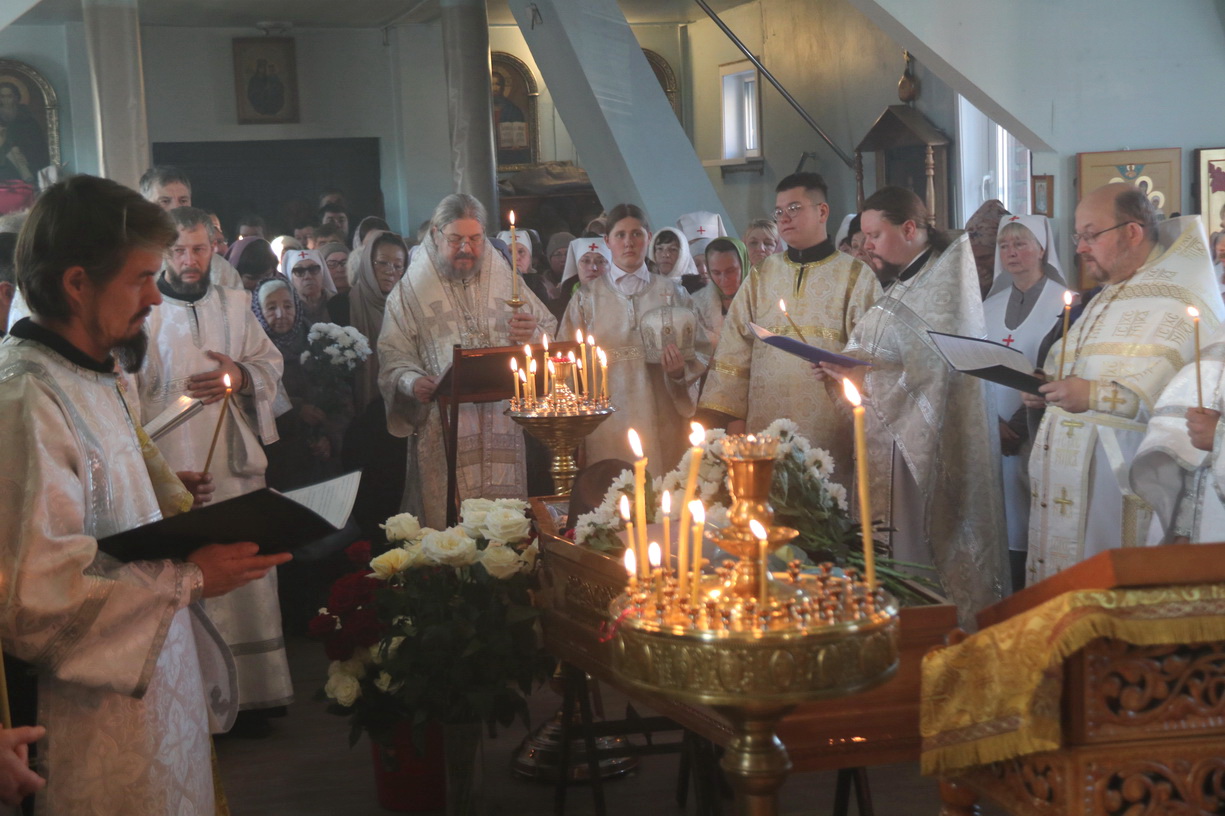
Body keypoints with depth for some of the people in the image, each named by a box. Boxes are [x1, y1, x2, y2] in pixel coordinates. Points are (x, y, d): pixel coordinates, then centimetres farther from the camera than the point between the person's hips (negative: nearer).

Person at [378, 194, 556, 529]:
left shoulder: (506, 281, 15)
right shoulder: (411, 291, 9)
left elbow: (551, 333, 15)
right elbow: (393, 353, 3)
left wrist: (533, 335, -8)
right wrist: (412, 381, -18)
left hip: (504, 423, 2)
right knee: (449, 524, -6)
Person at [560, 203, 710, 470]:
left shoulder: (672, 292, 11)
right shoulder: (587, 296, 9)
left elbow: (701, 351, 10)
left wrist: (681, 370, -10)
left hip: (662, 419, 1)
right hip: (609, 424, -1)